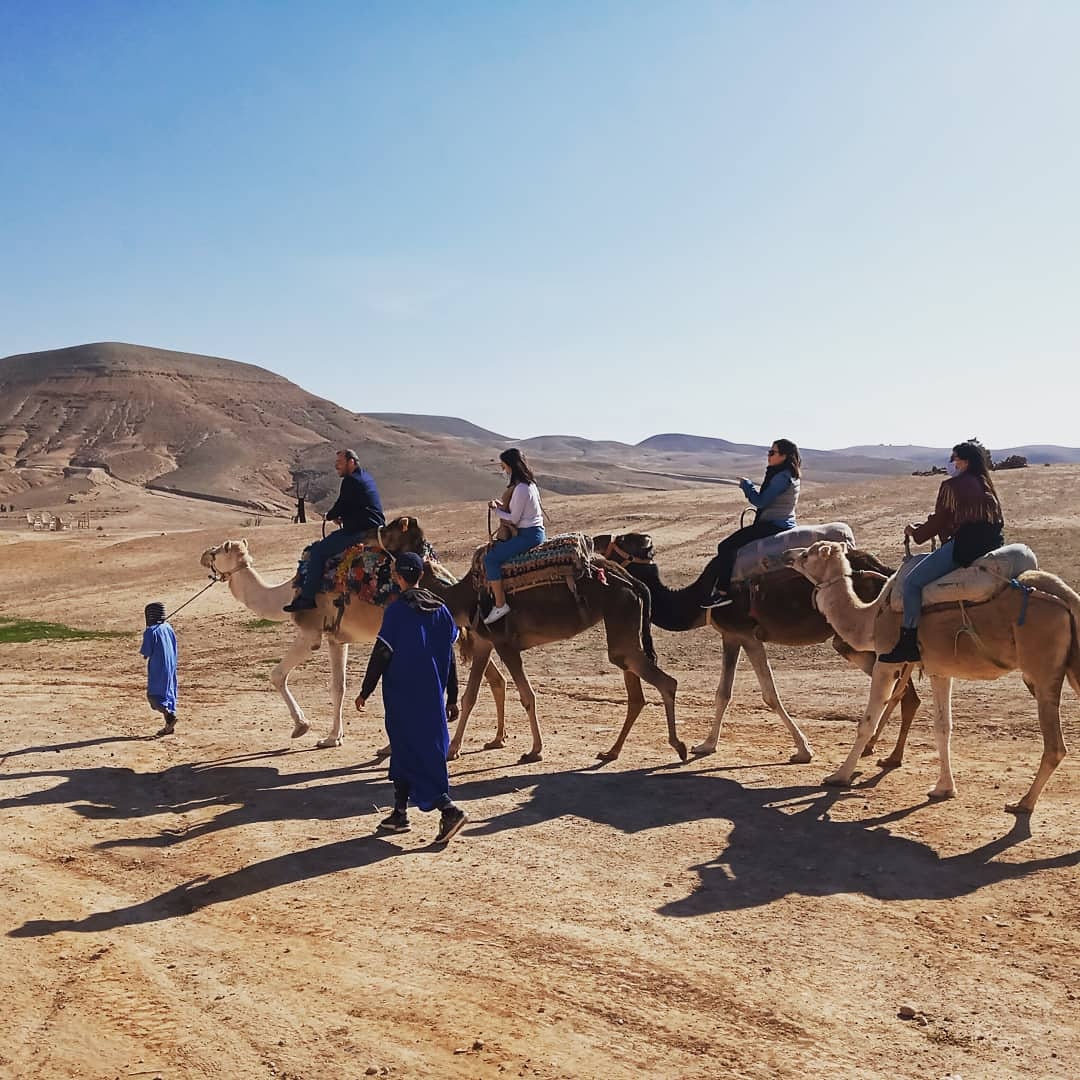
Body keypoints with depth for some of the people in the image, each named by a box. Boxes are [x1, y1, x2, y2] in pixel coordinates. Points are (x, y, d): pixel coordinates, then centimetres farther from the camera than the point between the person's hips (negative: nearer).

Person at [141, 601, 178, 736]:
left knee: (153, 695, -1)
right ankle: (170, 725, 10)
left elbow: (145, 651, -14)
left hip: (158, 668, -7)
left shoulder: (150, 631, -14)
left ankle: (169, 715, -22)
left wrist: (141, 651, 8)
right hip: (170, 666, 7)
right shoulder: (168, 628, 8)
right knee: (168, 693, 11)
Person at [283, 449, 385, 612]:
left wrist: (330, 515, 10)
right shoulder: (367, 476, 17)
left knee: (317, 550, -7)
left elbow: (340, 507, -11)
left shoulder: (350, 481, -13)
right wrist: (341, 516, 13)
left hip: (360, 532, -11)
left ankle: (307, 597, -8)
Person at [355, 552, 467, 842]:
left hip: (403, 696, -6)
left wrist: (365, 691, -1)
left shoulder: (397, 611, -12)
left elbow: (381, 655, -12)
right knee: (403, 749, 18)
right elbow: (450, 657, 8)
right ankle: (400, 813, 24)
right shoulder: (440, 609, 4)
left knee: (410, 751, -2)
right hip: (432, 697, 6)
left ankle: (449, 808, -15)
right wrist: (452, 698, 14)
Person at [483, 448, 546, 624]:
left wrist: (496, 510, -2)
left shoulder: (521, 488, -19)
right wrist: (502, 505, 5)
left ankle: (500, 605, -16)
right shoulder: (529, 483, 12)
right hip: (533, 532, 11)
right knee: (494, 547, 21)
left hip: (528, 535, -11)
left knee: (490, 558, -16)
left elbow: (514, 519, -17)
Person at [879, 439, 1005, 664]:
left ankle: (909, 644, -12)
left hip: (964, 547, -9)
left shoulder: (952, 486, -5)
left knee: (912, 582, -7)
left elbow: (938, 522, -3)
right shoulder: (987, 487, 19)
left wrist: (915, 532, 16)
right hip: (991, 545, 10)